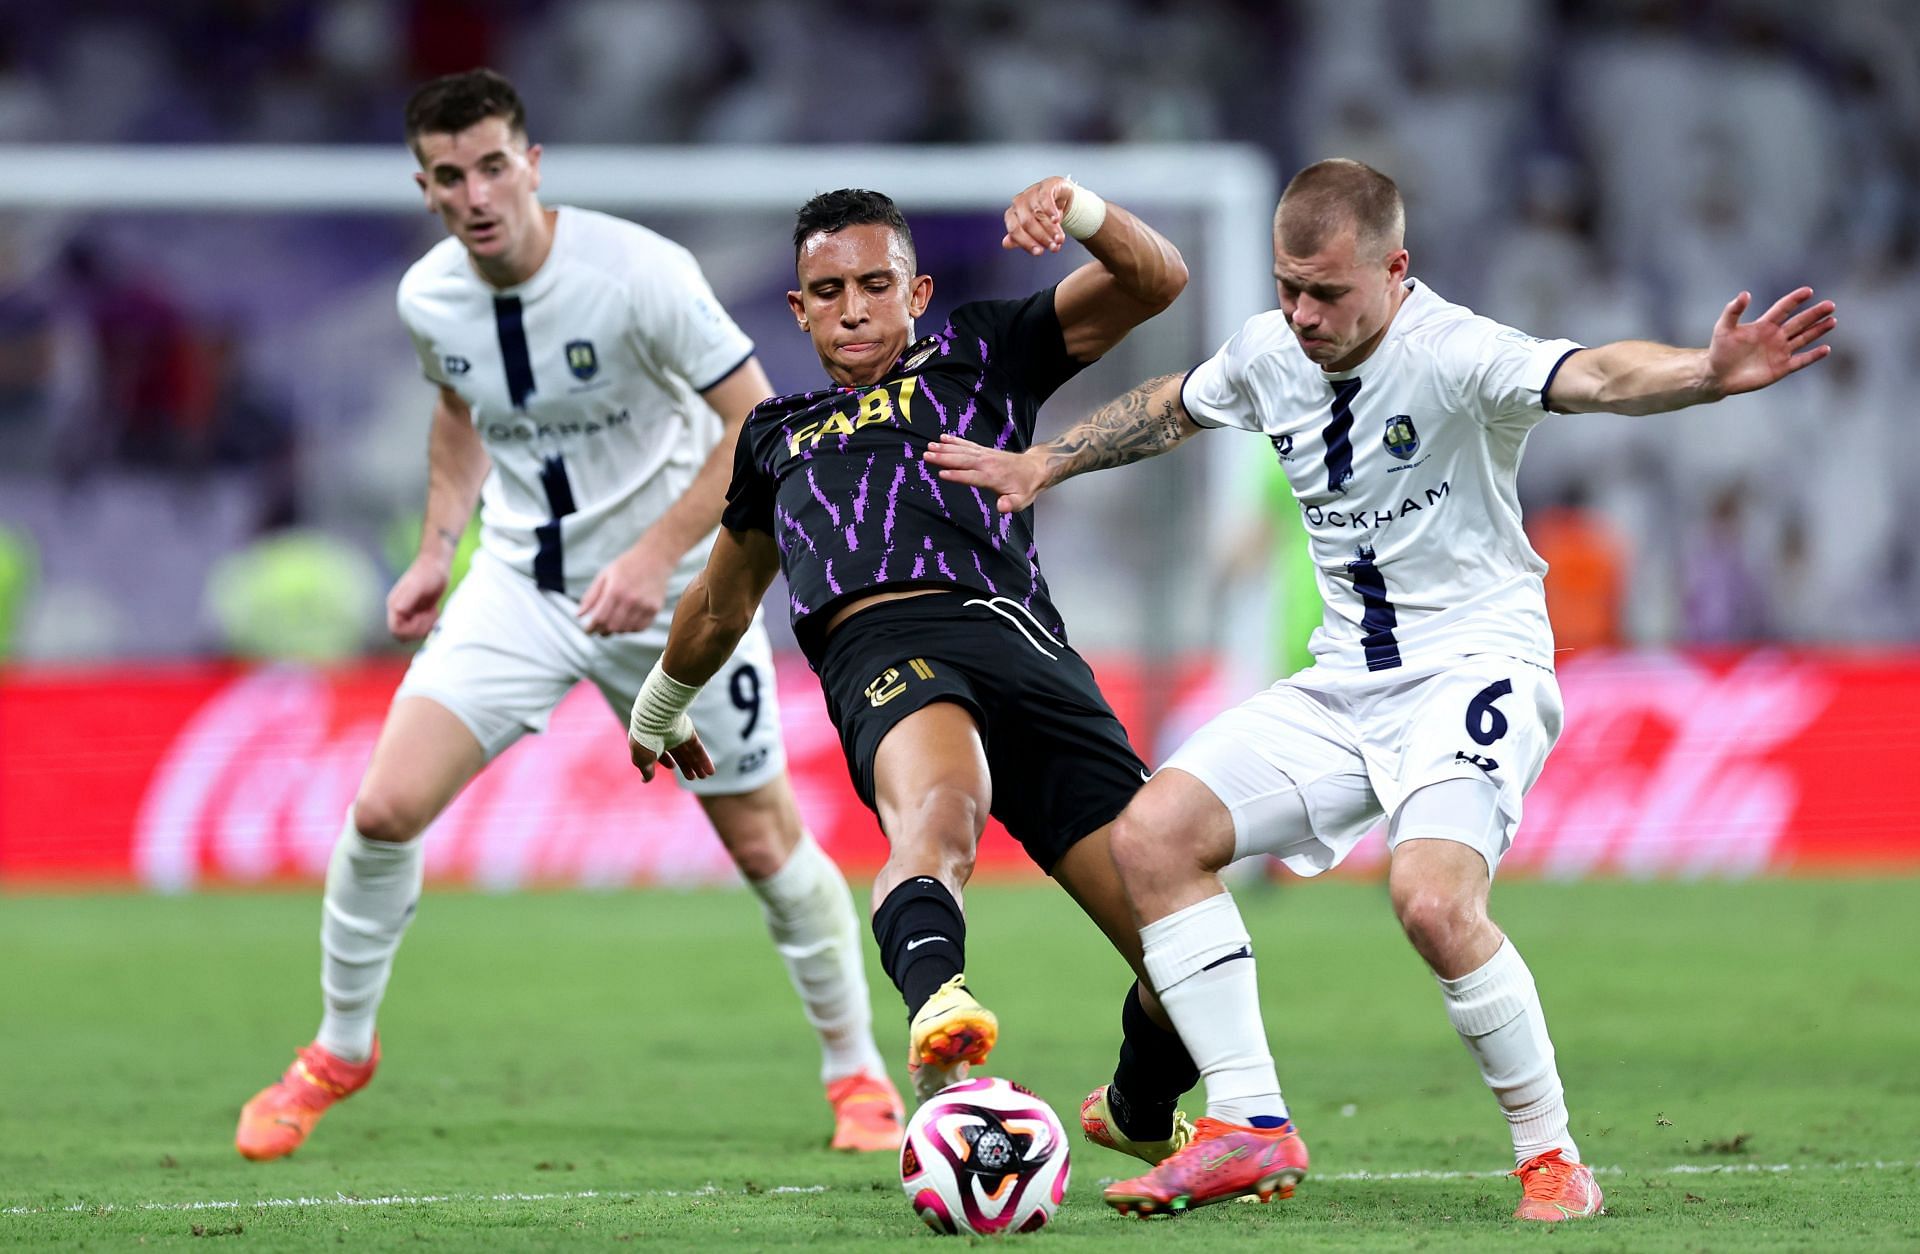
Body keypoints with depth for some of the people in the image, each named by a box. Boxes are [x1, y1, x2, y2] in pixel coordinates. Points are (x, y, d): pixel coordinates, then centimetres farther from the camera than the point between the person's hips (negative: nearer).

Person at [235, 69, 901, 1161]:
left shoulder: (638, 274, -23)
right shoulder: (430, 298, -7)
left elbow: (761, 422, -19)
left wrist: (656, 555, -27)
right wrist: (438, 548, 7)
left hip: (671, 589, -3)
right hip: (520, 581, 3)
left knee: (764, 841, 2)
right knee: (386, 808, -10)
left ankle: (856, 1070, 24)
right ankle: (341, 1050, 12)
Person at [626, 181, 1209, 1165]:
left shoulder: (979, 353, 27)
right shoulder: (776, 436, 34)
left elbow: (1154, 282, 15)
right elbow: (723, 602, 51)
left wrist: (1077, 211, -5)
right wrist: (661, 703, 63)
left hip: (1015, 634, 0)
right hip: (882, 647, 0)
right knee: (935, 810, -40)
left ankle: (1136, 1113, 24)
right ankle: (938, 1012, -72)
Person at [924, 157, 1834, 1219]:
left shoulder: (1451, 353, -20)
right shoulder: (1269, 353, 2)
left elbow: (1592, 378, -39)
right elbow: (1171, 408, 25)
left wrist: (1711, 372, -58)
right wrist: (1041, 466, 29)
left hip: (1474, 665, -8)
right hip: (1344, 683, 8)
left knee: (1433, 900, -30)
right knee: (1151, 835, -3)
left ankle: (1550, 1156, -9)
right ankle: (1249, 1130, 3)